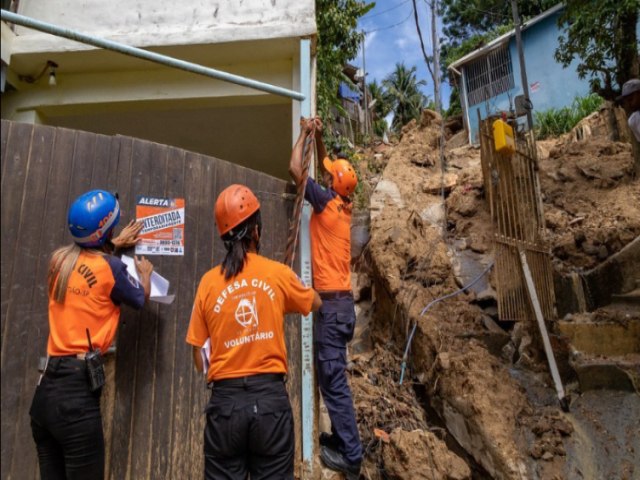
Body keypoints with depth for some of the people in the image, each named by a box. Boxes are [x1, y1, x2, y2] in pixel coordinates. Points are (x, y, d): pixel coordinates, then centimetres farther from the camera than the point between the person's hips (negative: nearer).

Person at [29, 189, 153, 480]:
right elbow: (140, 298, 10)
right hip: (78, 388, -7)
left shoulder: (59, 259, 7)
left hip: (46, 387, 7)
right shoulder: (110, 267, -10)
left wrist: (115, 244, 44)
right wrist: (145, 273, 29)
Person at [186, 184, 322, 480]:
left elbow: (198, 353, 3)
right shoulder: (279, 274, -3)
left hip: (226, 400, 1)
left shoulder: (209, 281, -2)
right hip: (271, 397, -1)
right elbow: (315, 303, 17)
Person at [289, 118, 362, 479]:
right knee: (334, 375, 18)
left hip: (331, 303, -9)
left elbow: (296, 169, -8)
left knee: (333, 380, -3)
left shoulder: (327, 203, -10)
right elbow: (331, 167, 26)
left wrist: (305, 134, 5)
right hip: (344, 302, 9)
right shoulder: (345, 206, 10)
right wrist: (319, 137, 21)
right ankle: (342, 438, 29)